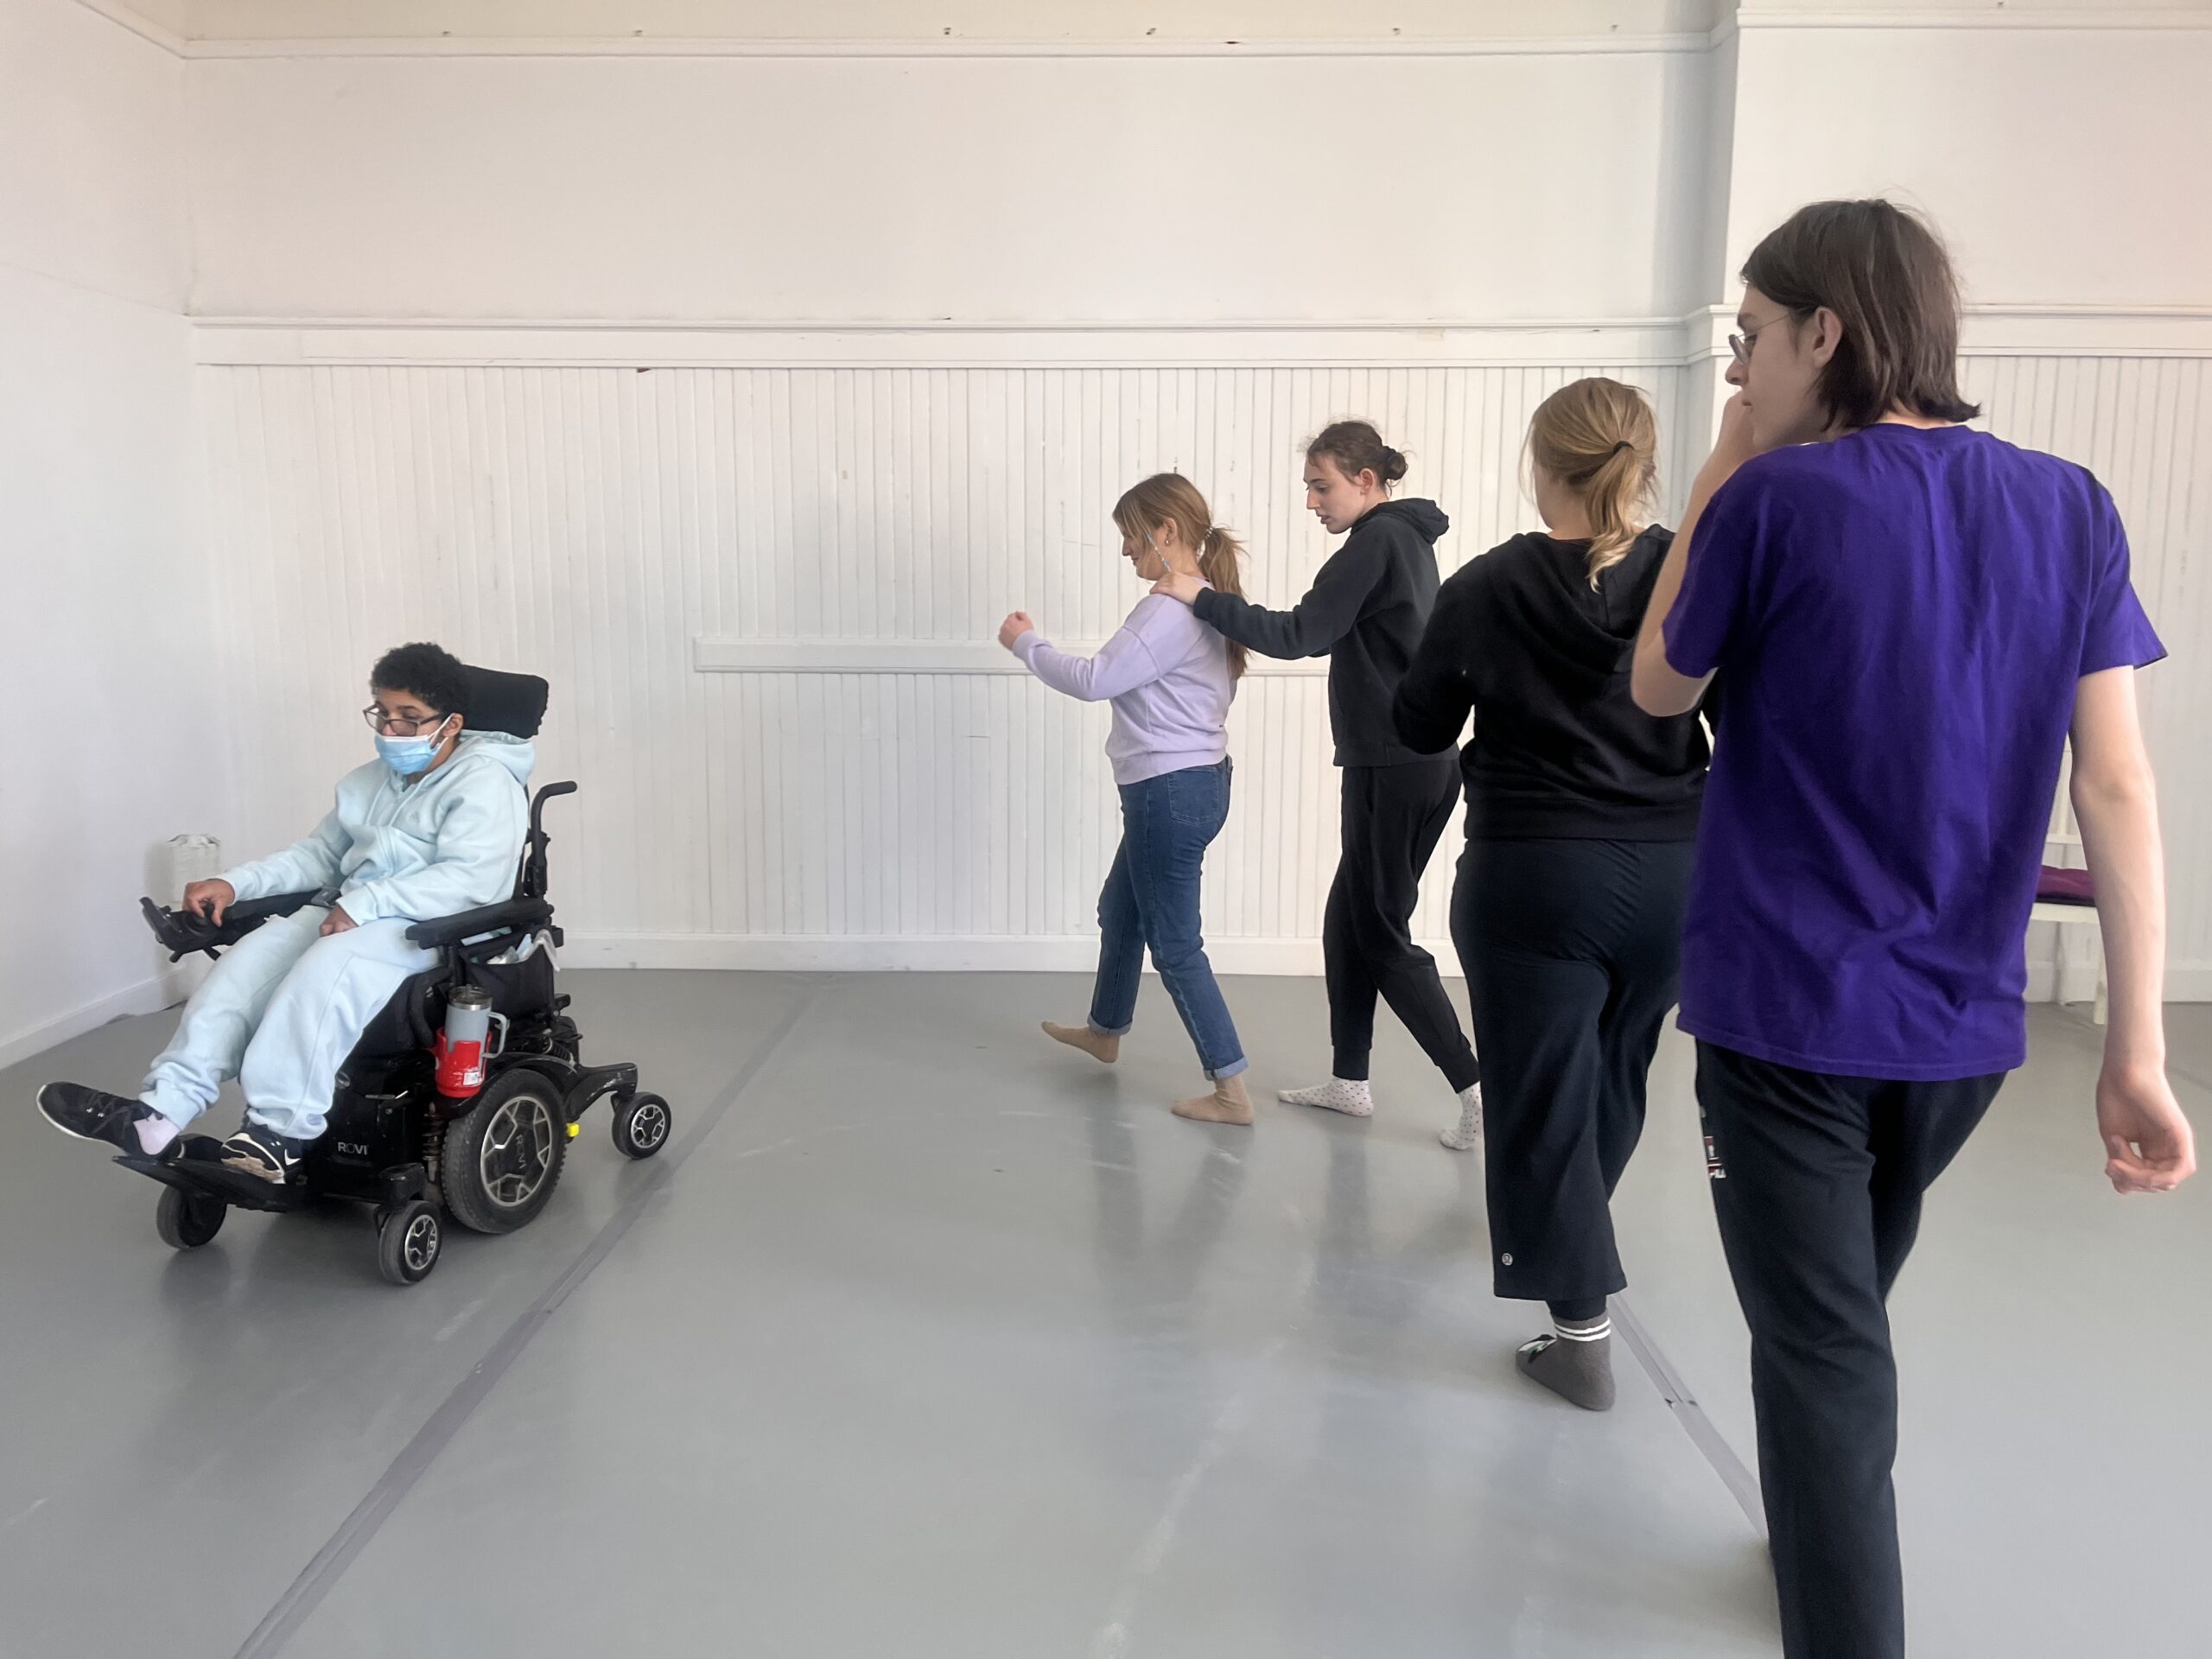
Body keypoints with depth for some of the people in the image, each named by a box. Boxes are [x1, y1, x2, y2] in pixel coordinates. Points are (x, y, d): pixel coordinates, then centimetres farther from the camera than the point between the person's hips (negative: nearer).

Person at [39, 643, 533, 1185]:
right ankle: (160, 1113, -23)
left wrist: (364, 904, -27)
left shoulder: (484, 782, -8)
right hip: (349, 913, 8)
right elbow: (317, 855, 24)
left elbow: (467, 878, -22)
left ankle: (280, 1131, -33)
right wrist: (235, 883, 7)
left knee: (327, 966, -35)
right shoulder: (366, 782, 20)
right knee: (250, 957, -18)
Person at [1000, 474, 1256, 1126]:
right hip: (1187, 783, 11)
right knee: (1120, 909, 26)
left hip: (1172, 792, -11)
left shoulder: (1171, 610, -21)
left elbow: (1096, 680, -22)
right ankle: (1105, 1029, 46)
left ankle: (1231, 1090, 4)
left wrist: (1026, 643, -8)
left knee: (1174, 943, -2)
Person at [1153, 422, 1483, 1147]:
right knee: (1349, 922, 16)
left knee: (1382, 936, -1)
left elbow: (1301, 634, -19)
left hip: (1394, 767, -10)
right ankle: (1349, 1081, 24)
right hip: (1420, 762, 10)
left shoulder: (1377, 542, -13)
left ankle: (1478, 1088, 0)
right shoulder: (1405, 539, 17)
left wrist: (1203, 598, -14)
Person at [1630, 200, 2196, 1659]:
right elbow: (2119, 785, -2)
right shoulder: (2070, 505, 2)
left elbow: (1658, 687, 4)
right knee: (1848, 1311, 27)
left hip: (1788, 1006, -6)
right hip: (1965, 1019, 6)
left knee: (1822, 1354, 2)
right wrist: (2139, 1048, 0)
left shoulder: (1776, 499, -12)